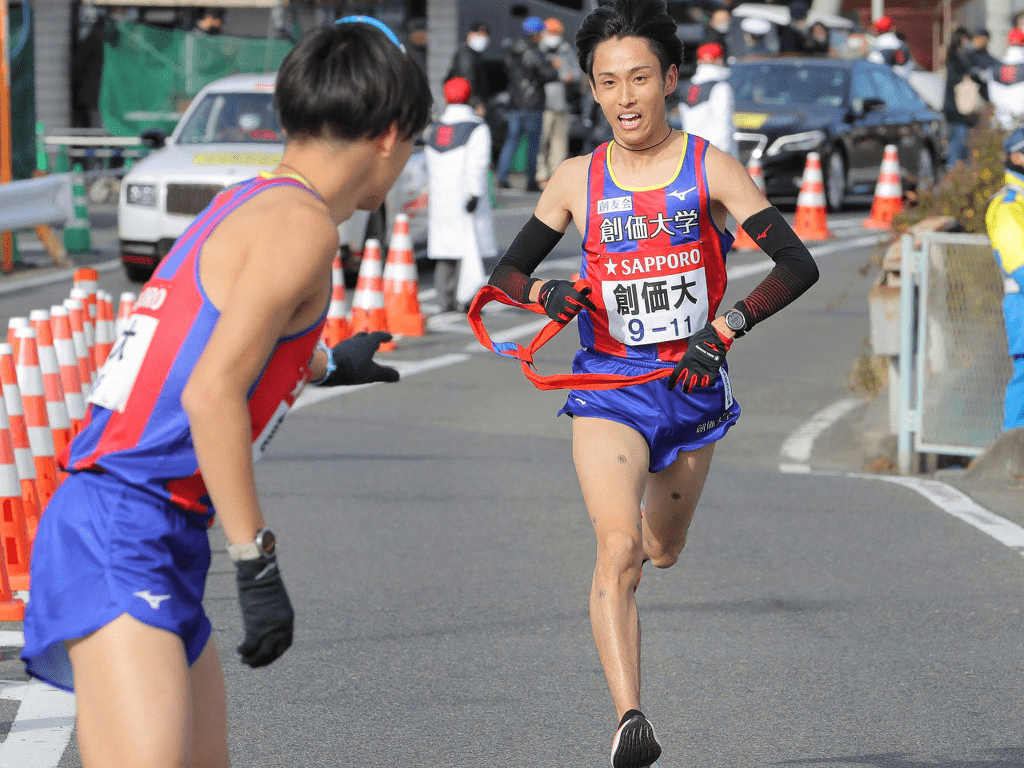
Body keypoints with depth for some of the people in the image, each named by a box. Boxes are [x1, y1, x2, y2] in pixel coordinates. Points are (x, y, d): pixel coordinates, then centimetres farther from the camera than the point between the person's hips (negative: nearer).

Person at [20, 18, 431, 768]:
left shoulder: (243, 204, 20)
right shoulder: (302, 224, -10)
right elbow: (210, 393, -21)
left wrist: (324, 363, 62)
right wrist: (258, 562, -19)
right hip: (123, 539, -10)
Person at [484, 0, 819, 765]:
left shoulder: (709, 168, -4)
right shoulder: (577, 179, 1)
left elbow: (798, 265, -10)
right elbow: (506, 272, 10)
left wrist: (724, 329, -22)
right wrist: (546, 292, -14)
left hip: (693, 385, 1)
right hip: (608, 387, -1)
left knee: (662, 553, 19)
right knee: (619, 550, -21)